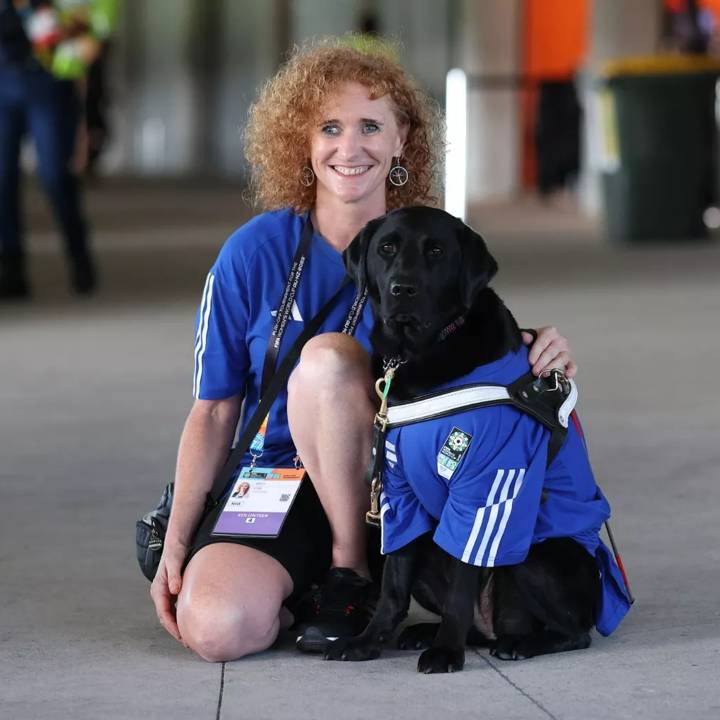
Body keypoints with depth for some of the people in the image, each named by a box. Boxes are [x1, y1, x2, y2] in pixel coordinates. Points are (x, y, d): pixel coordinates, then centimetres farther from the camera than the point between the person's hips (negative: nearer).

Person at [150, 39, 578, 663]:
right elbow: (214, 411, 1)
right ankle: (299, 591, 3)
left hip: (391, 488, 1)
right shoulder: (255, 253, -4)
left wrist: (537, 357, -17)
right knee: (216, 628, -32)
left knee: (329, 357, -30)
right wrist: (176, 544, -6)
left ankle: (350, 568, -14)